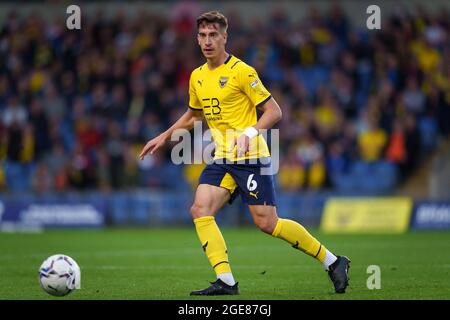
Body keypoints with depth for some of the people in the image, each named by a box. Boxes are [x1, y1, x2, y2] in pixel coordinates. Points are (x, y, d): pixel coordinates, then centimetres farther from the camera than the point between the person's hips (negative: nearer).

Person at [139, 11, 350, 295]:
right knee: (200, 210, -13)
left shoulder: (241, 71, -10)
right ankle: (226, 282, -13)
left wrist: (250, 133, -24)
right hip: (222, 160, 7)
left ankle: (333, 262, 5)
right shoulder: (197, 77, 12)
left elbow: (274, 111, -10)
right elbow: (194, 114, 31)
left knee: (267, 223, -9)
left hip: (251, 158, -7)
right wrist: (163, 137, 26)